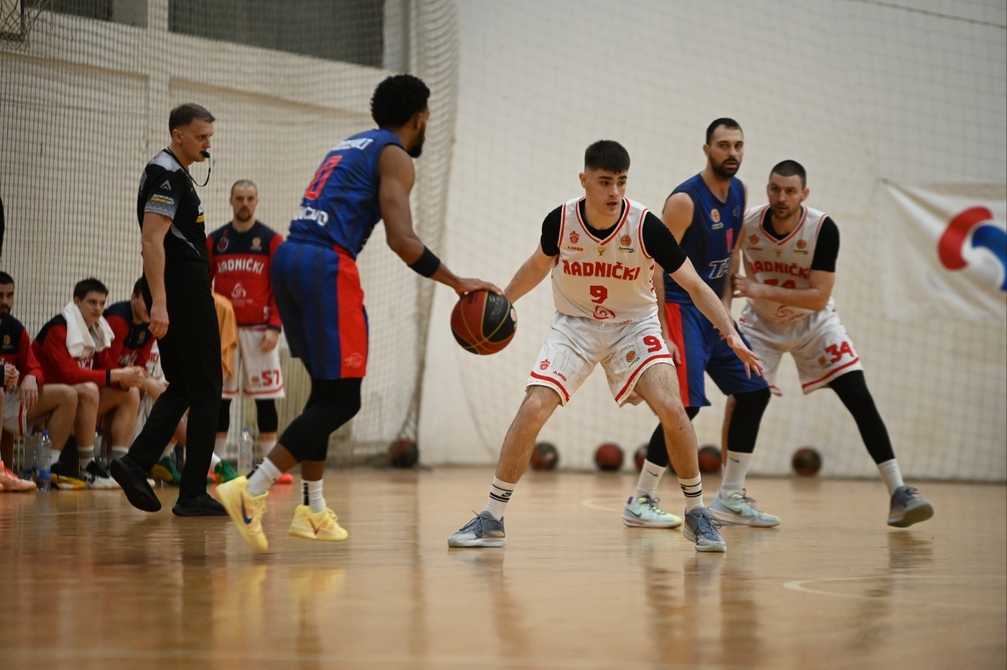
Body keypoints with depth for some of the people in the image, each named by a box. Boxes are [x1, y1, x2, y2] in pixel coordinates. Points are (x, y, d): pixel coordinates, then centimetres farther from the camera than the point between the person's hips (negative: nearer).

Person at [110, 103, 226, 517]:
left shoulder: (172, 173, 18)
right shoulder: (167, 175, -13)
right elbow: (152, 241, -22)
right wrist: (158, 303, -28)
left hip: (182, 295, 10)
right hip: (183, 294, -10)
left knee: (182, 388, 14)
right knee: (205, 392, -4)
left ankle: (136, 464, 3)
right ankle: (193, 495, -2)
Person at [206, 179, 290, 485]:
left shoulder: (271, 240, 2)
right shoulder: (214, 240, 8)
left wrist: (274, 327, -10)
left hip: (258, 330, -1)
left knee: (265, 396, -1)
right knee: (219, 396, 1)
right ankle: (217, 462, 6)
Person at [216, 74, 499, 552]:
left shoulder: (347, 147, 27)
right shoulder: (395, 156, 1)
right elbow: (401, 239, -11)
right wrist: (457, 283, -5)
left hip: (288, 257, 9)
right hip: (326, 264, -9)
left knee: (326, 388, 18)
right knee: (341, 398, -6)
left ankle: (313, 509, 19)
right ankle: (251, 491, -17)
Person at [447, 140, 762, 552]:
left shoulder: (645, 226, -21)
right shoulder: (560, 221, -16)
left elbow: (695, 286, -15)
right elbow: (539, 265, 9)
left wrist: (731, 333, -27)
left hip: (634, 326, -1)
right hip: (575, 325, 1)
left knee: (671, 408, -21)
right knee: (533, 409, -17)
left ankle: (696, 515, -1)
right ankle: (491, 521, -5)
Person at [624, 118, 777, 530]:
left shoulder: (738, 192, 6)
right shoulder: (685, 200, -18)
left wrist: (725, 306, 7)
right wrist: (661, 334, -23)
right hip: (680, 307, -9)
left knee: (755, 392, 8)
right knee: (687, 405, -17)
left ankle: (730, 497, 16)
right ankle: (640, 503, -8)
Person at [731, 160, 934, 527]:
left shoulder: (823, 229, -25)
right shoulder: (746, 224, -20)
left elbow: (819, 297, -28)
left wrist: (762, 291, -36)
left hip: (813, 324, -1)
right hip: (761, 324, 1)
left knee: (861, 400, -12)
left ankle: (899, 495, -12)